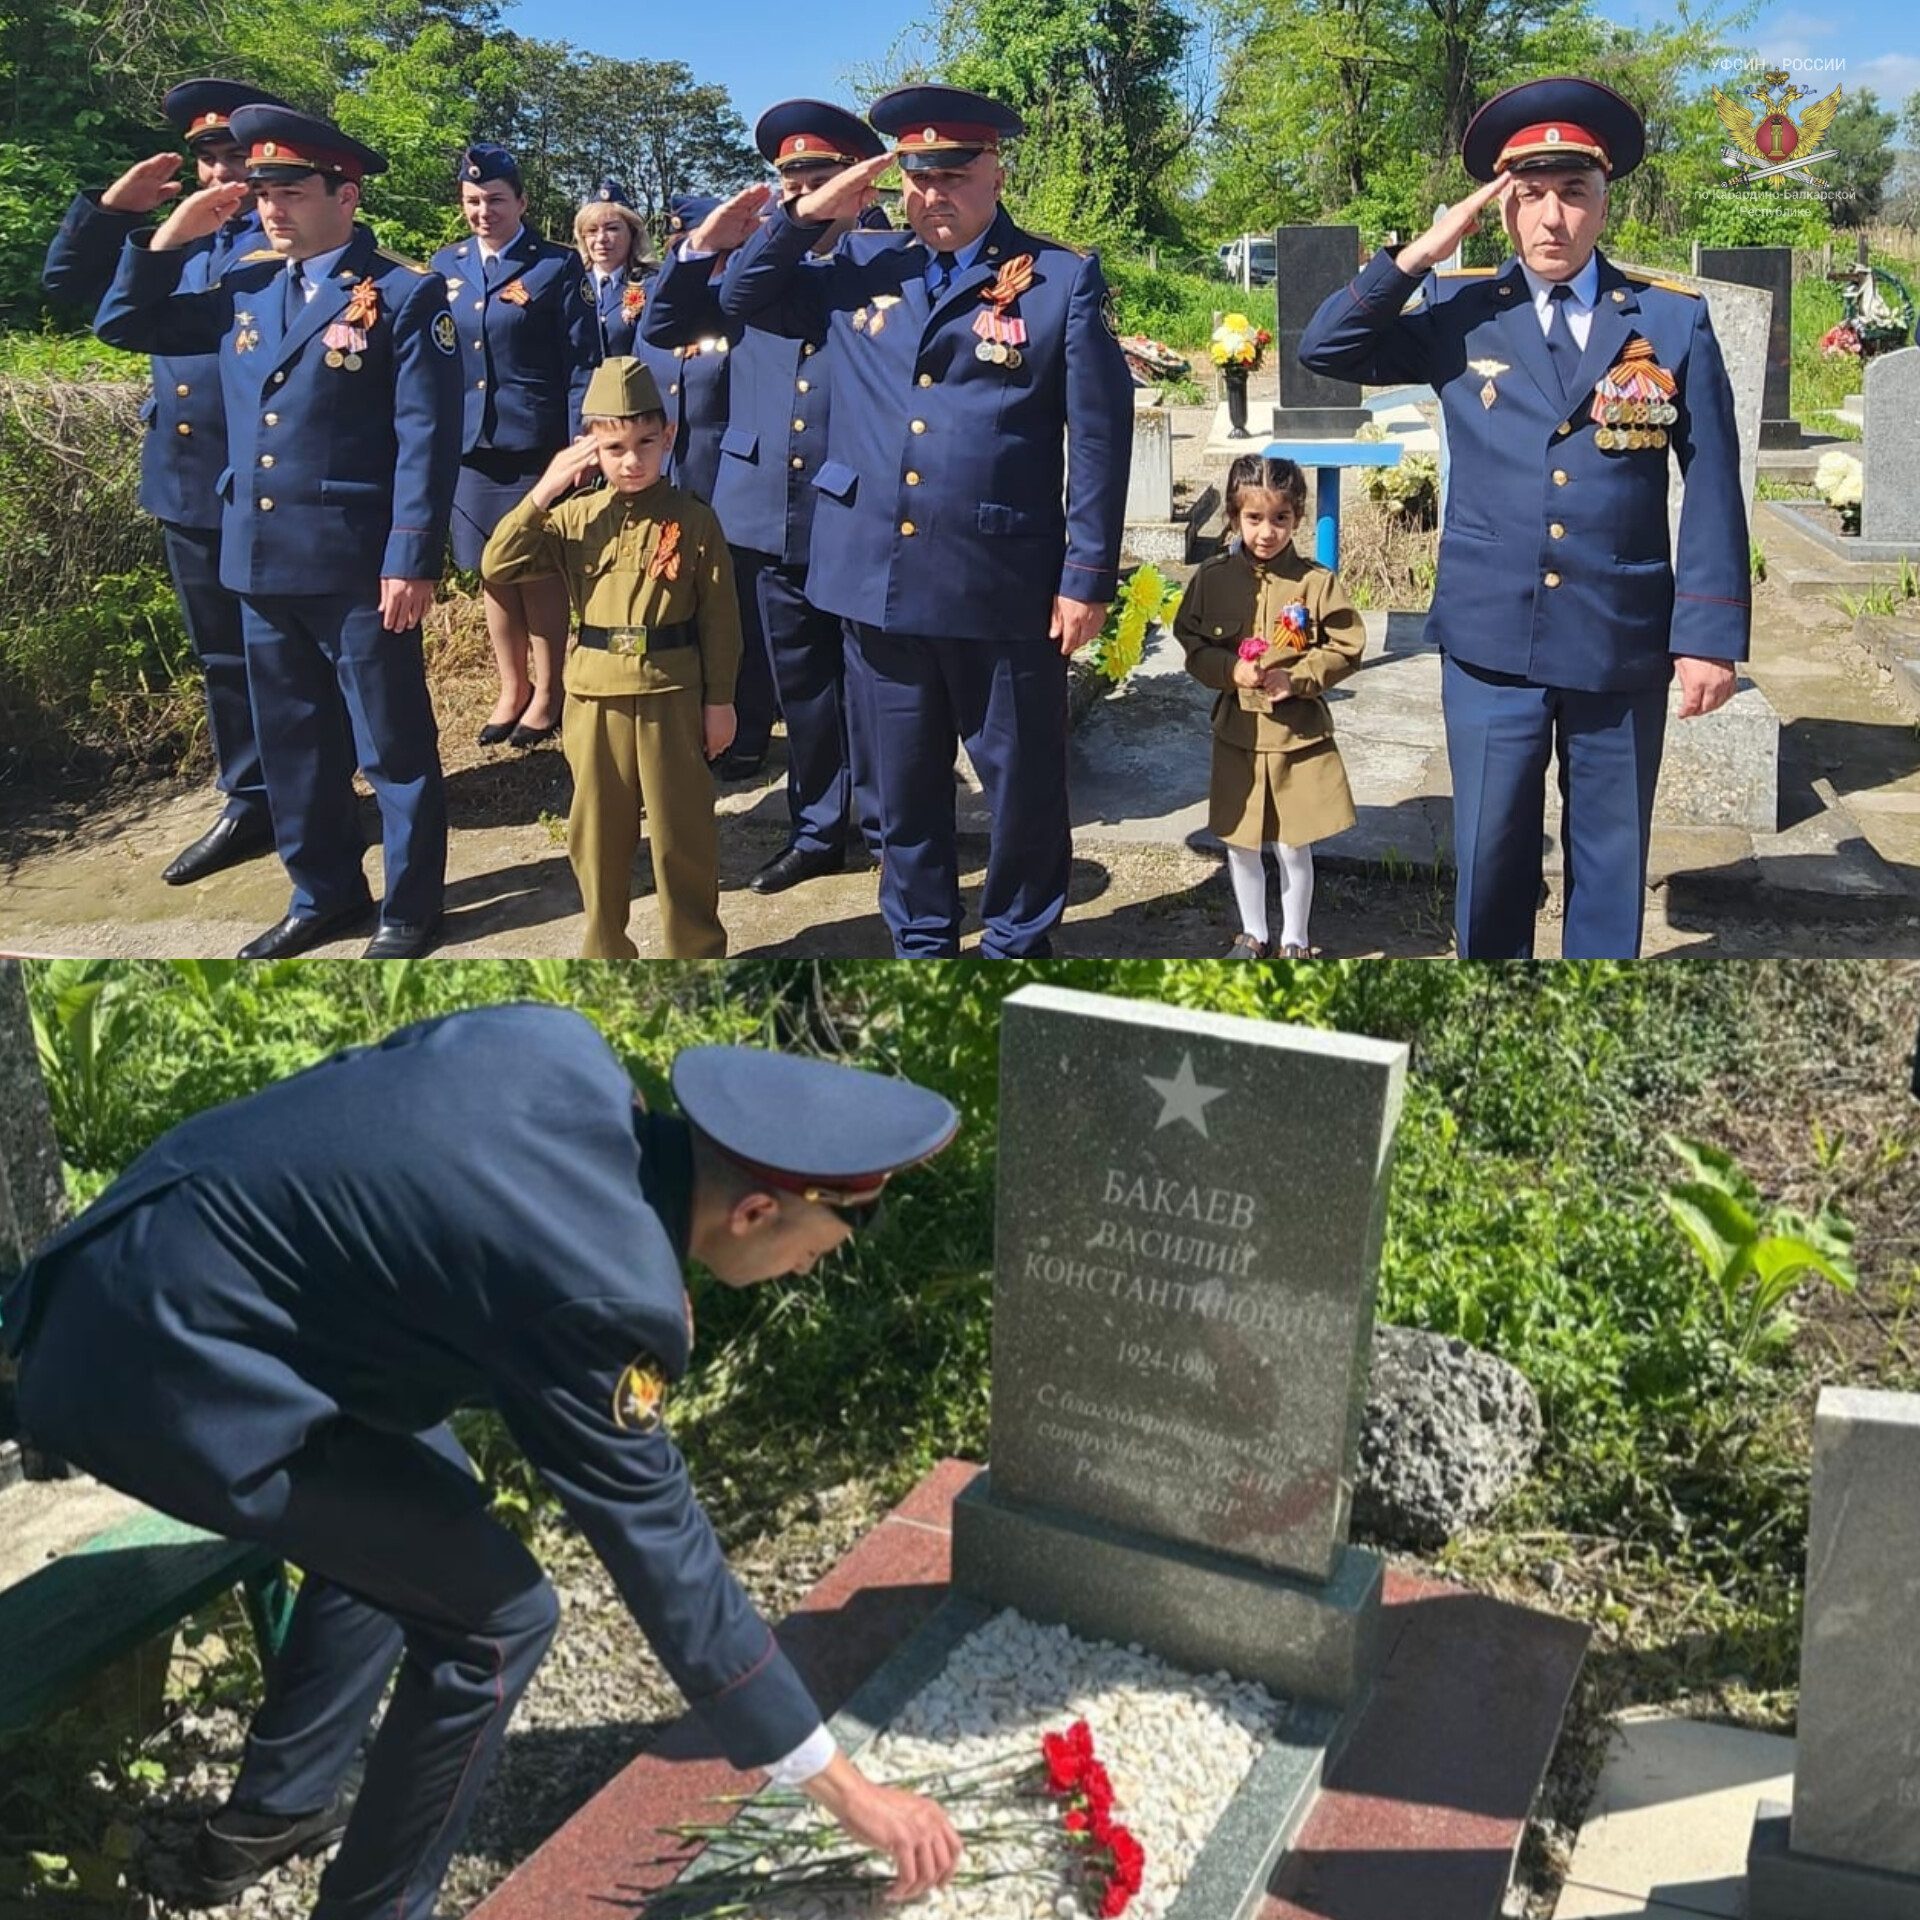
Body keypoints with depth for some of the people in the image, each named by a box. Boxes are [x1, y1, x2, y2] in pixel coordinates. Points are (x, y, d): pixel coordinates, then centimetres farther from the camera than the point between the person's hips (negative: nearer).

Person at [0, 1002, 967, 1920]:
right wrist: (844, 1788, -4)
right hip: (165, 1365, -9)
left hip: (137, 1269, 9)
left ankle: (272, 1813, 40)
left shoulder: (559, 1045, -3)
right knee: (494, 1616, -2)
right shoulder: (601, 1289, -23)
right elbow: (663, 1556, -14)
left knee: (407, 1509, 25)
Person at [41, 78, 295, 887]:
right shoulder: (177, 242, 15)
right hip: (184, 480, 7)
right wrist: (112, 206, 7)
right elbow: (66, 282, 18)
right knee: (223, 657, 13)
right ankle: (250, 805, 23)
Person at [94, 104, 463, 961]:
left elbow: (426, 438, -12)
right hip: (260, 558, 7)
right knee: (291, 741, 15)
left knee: (393, 743, 5)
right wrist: (169, 236, 6)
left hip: (358, 563, -7)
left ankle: (410, 908, 18)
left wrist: (412, 561, -17)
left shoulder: (404, 294, -7)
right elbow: (123, 324, 18)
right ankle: (324, 894, 29)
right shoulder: (245, 286, 11)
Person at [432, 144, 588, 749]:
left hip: (533, 442, -4)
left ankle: (547, 692, 17)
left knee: (541, 571, 4)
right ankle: (511, 688, 24)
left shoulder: (555, 265, -3)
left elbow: (578, 359, -7)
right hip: (466, 443, 4)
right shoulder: (445, 266, 10)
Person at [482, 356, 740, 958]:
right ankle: (605, 950, 25)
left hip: (672, 697, -3)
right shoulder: (574, 517, 4)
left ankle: (696, 951, 19)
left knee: (682, 830, 6)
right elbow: (498, 566, -4)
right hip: (595, 697, 3)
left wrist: (719, 700, -3)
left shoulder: (693, 520, -3)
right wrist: (542, 493, -11)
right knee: (597, 830, 11)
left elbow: (720, 616, -1)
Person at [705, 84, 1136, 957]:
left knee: (1024, 788, 7)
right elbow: (746, 297, 15)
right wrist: (804, 214, 0)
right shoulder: (862, 265, 10)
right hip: (879, 581, 4)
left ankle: (1017, 944, 25)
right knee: (904, 789, 14)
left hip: (1004, 590, -3)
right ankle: (920, 942, 31)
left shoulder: (1065, 280, -2)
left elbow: (1100, 437, -4)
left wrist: (1087, 578, -9)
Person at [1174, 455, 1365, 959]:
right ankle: (1252, 936, 34)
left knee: (1293, 847, 8)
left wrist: (1296, 679, -18)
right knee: (1239, 843, 14)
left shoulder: (1316, 582, -9)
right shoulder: (1213, 578, -3)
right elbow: (1191, 644, 2)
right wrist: (1230, 670, -16)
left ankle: (1294, 943, 27)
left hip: (1300, 735, -2)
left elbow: (1346, 648, -4)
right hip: (1236, 733, 2)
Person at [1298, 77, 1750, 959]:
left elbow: (1712, 491, -1)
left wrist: (1710, 632, -6)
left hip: (1625, 645, 0)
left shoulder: (1675, 319, 1)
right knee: (1491, 855, 9)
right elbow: (1324, 348, -6)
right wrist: (1423, 252, -12)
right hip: (1490, 642, 0)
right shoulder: (1458, 315, 3)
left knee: (1611, 857, 12)